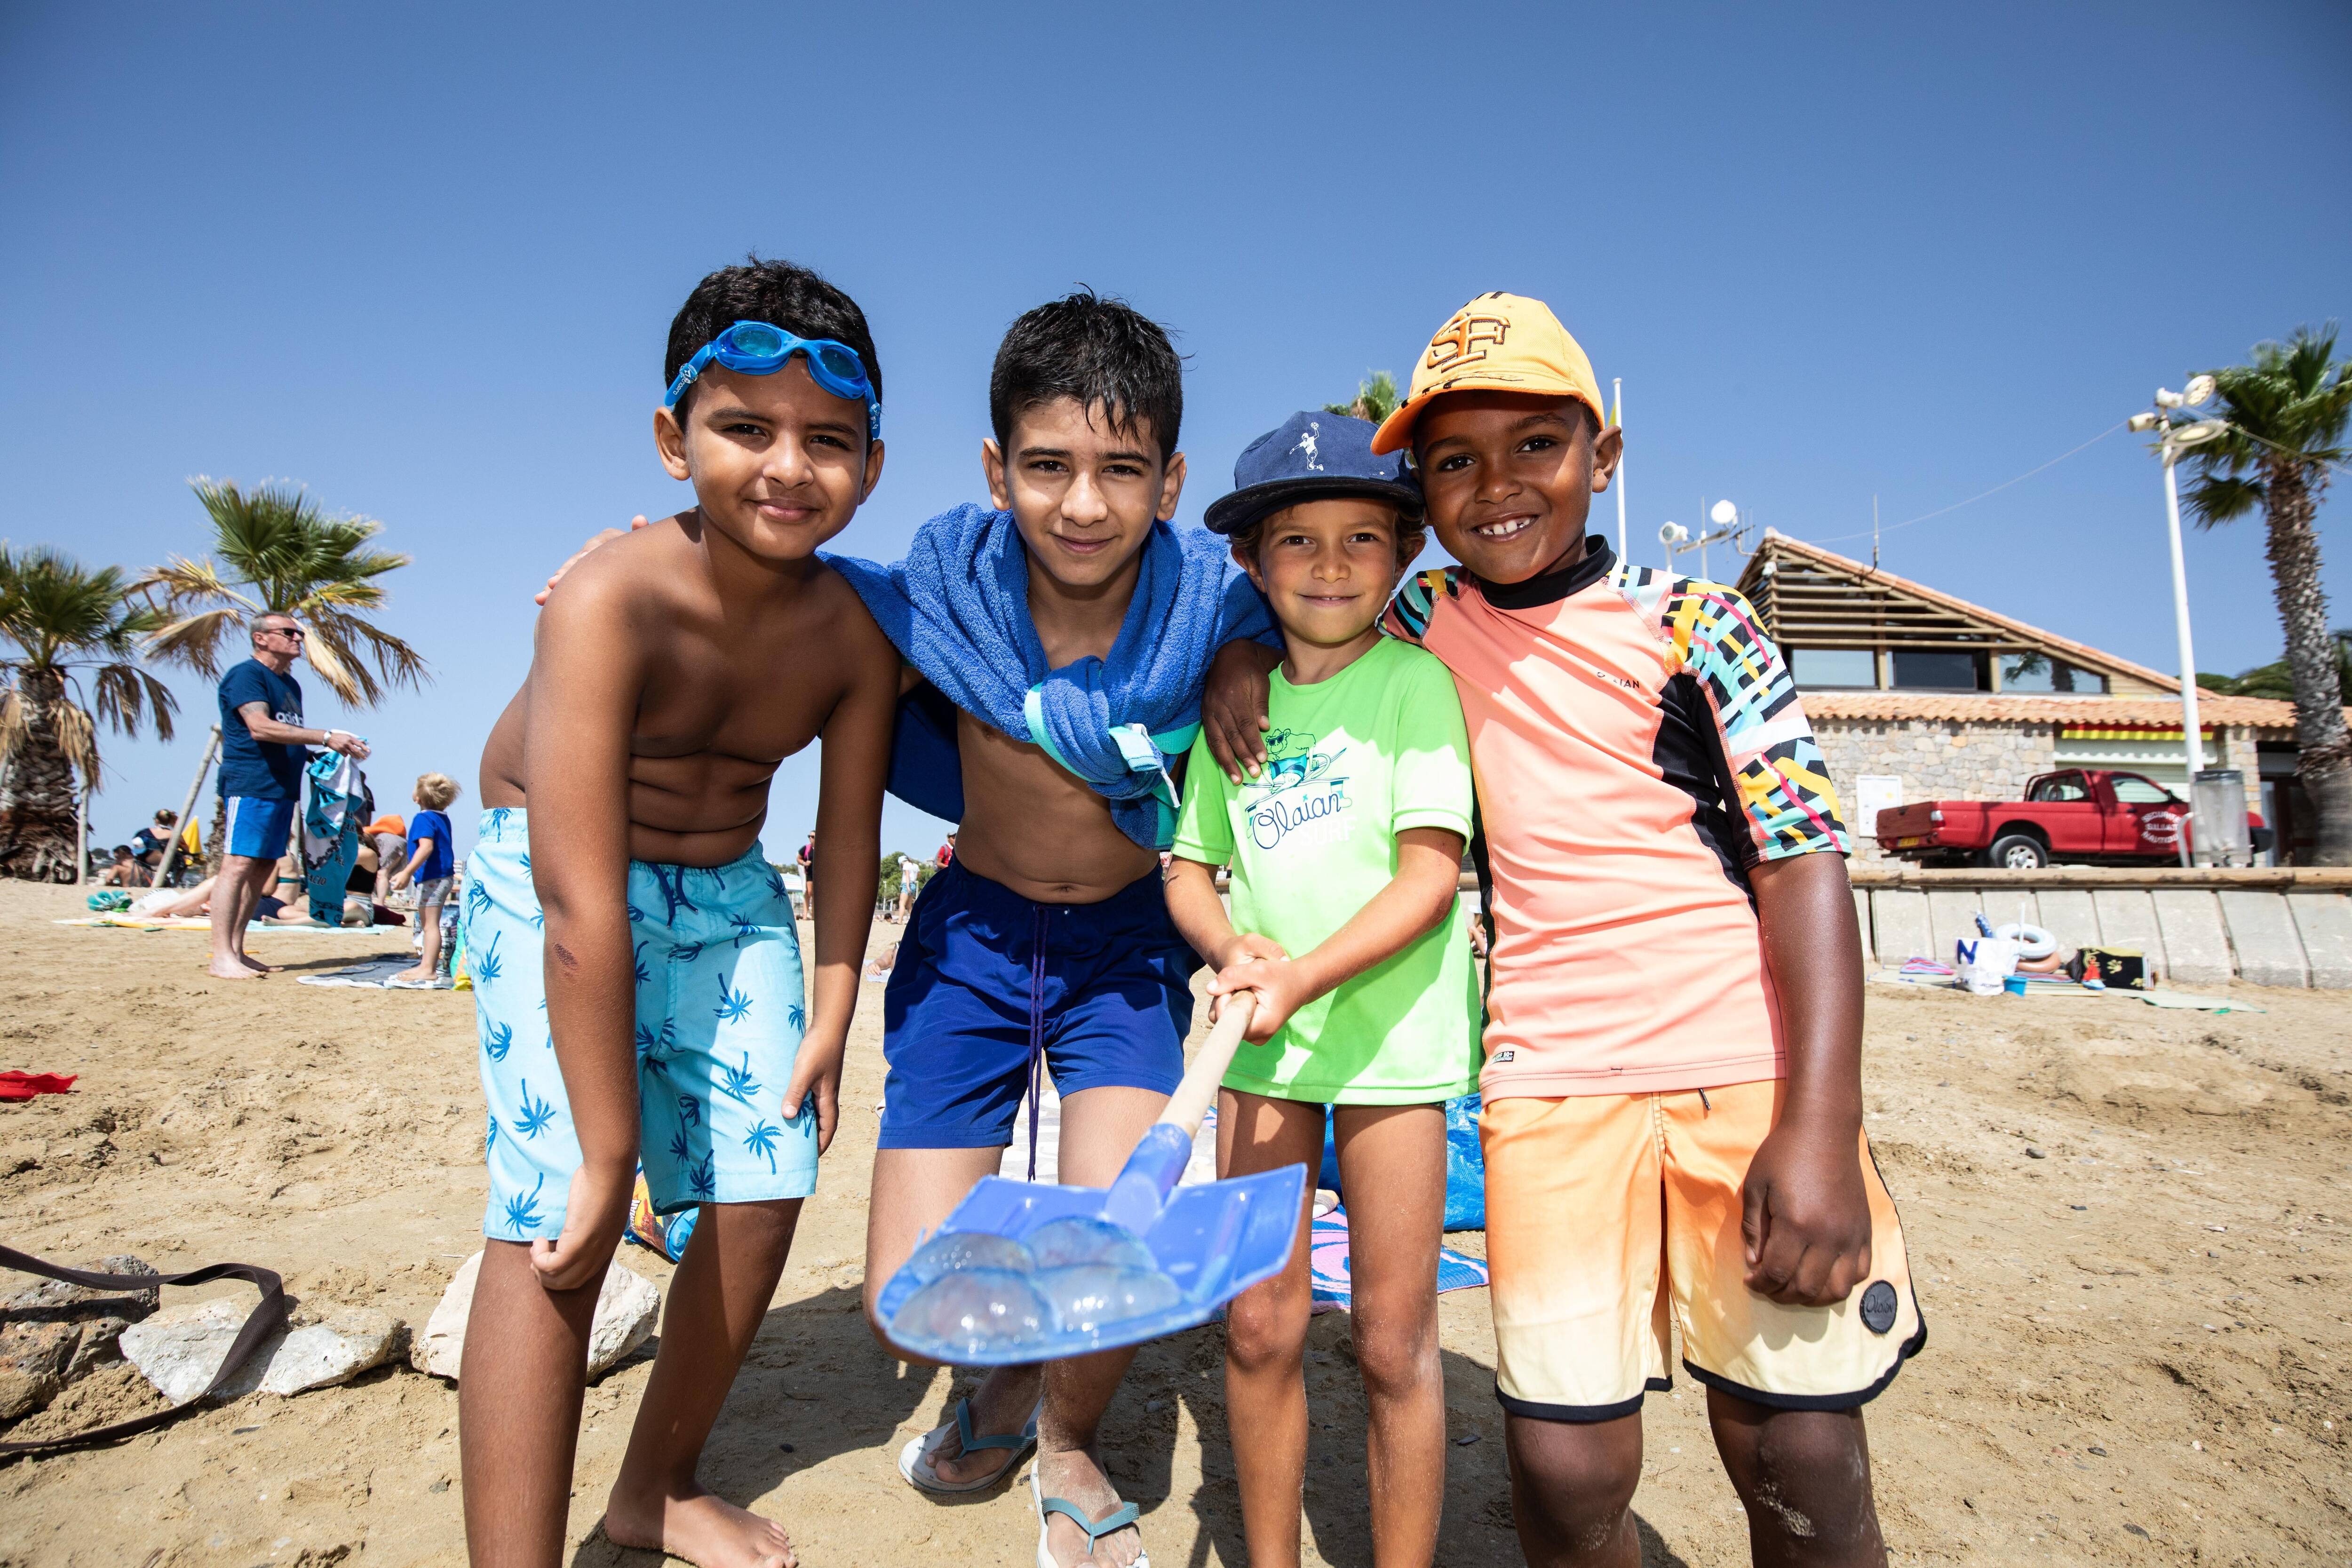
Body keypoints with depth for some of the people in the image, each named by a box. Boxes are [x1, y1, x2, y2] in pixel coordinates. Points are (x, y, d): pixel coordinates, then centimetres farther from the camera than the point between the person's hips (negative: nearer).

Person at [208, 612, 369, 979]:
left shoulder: (291, 684, 21)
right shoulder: (246, 675, -6)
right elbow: (261, 728, -19)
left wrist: (331, 753, 8)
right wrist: (326, 737, -21)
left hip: (282, 789, 9)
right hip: (250, 786, -9)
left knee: (263, 869, 8)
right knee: (238, 866, -11)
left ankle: (236, 951, 14)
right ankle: (222, 957, -12)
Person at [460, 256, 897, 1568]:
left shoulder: (855, 634, -15)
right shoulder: (612, 601, -30)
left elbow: (849, 841, -3)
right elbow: (582, 909, -32)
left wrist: (830, 1018, -3)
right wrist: (608, 1151, -29)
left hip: (728, 890, 5)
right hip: (551, 882, -4)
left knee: (764, 1191, 3)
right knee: (559, 1222, -14)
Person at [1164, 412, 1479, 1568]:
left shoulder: (1414, 683, -4)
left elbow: (1431, 873, -12)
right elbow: (1190, 869, 13)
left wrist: (1299, 975, -21)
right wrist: (1229, 946, -8)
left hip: (1389, 1029, -3)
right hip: (1261, 1036, 4)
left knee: (1394, 1341, 7)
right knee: (1259, 1323, 9)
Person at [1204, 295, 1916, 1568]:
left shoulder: (1692, 623, 0)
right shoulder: (1427, 620, 9)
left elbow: (1805, 858, -4)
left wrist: (1822, 1128, -13)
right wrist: (1238, 652, 4)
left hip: (1749, 1060, -1)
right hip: (1549, 1075, 2)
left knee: (1802, 1462, 1)